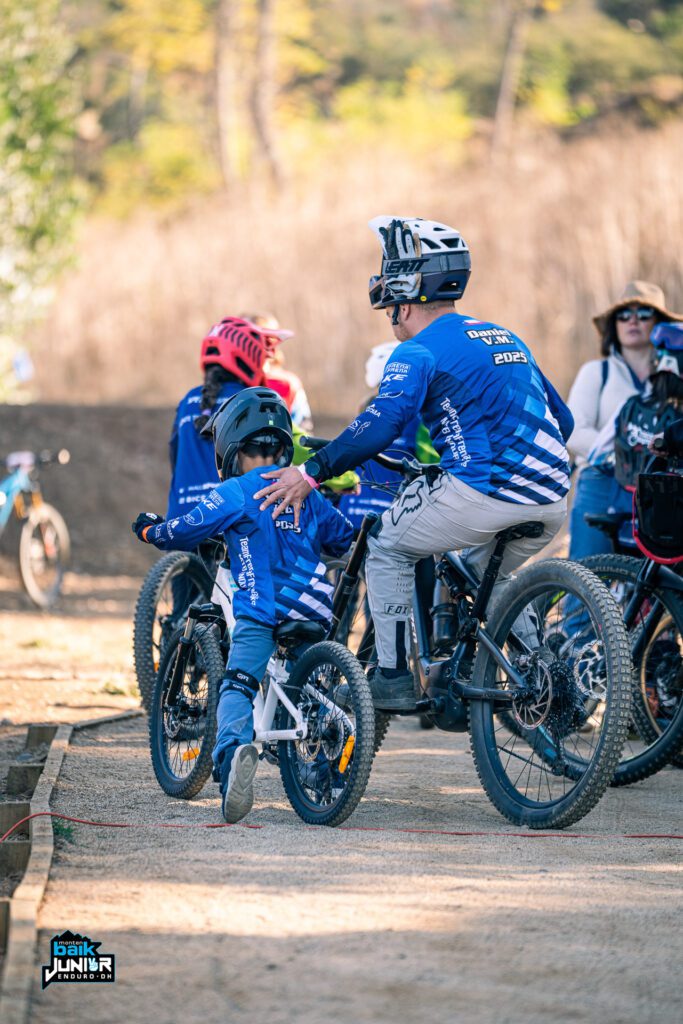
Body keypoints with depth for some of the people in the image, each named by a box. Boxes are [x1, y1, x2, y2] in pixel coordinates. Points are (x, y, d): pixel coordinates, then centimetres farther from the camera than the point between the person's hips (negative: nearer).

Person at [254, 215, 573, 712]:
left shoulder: (421, 351, -1)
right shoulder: (506, 339, 23)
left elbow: (382, 423, -16)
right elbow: (561, 419, 26)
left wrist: (312, 472, -14)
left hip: (481, 494, -7)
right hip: (551, 503, 7)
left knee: (388, 548, 15)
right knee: (482, 578, 32)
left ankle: (394, 676, 10)